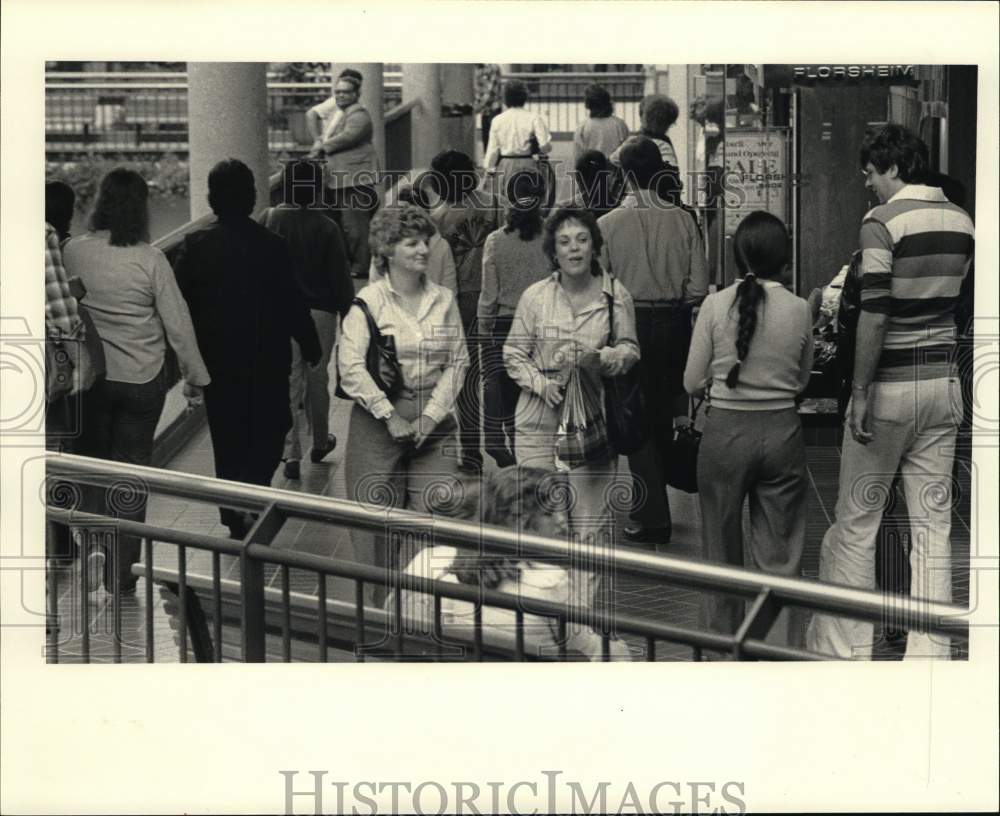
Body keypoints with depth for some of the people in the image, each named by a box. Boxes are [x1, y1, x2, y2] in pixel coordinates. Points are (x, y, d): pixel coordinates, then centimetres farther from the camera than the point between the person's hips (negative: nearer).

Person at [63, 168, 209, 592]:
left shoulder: (73, 251, -9)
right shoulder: (150, 259, -16)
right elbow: (177, 323, -11)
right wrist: (195, 377, 1)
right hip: (143, 380, -2)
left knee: (92, 462, 21)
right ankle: (120, 574, 12)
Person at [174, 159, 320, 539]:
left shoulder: (195, 245, -7)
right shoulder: (273, 247, -14)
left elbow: (180, 304, -2)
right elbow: (293, 304, -9)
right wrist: (311, 347, 5)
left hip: (216, 361, 3)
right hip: (267, 363, -2)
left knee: (227, 440, 15)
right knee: (270, 431, 14)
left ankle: (234, 518, 22)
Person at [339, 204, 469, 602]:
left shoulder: (444, 300, 8)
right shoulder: (367, 302, -4)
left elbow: (457, 362, 6)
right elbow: (351, 368, -11)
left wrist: (431, 416, -5)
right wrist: (391, 417, -13)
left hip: (433, 419, 3)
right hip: (379, 419, -3)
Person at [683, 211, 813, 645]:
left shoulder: (715, 305, -9)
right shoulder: (800, 310, -5)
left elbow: (692, 383, -3)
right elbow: (802, 381, 7)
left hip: (726, 431, -1)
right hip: (781, 431, 1)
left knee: (722, 550, 13)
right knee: (781, 553, 10)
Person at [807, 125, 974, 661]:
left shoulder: (883, 222, -13)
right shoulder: (961, 222, 7)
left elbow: (874, 316, -18)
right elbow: (954, 299, 14)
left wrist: (860, 391, -15)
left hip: (891, 387, -6)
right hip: (943, 382, 6)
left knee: (855, 522, 4)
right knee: (933, 524, 7)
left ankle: (845, 646, 9)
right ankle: (929, 653, 9)